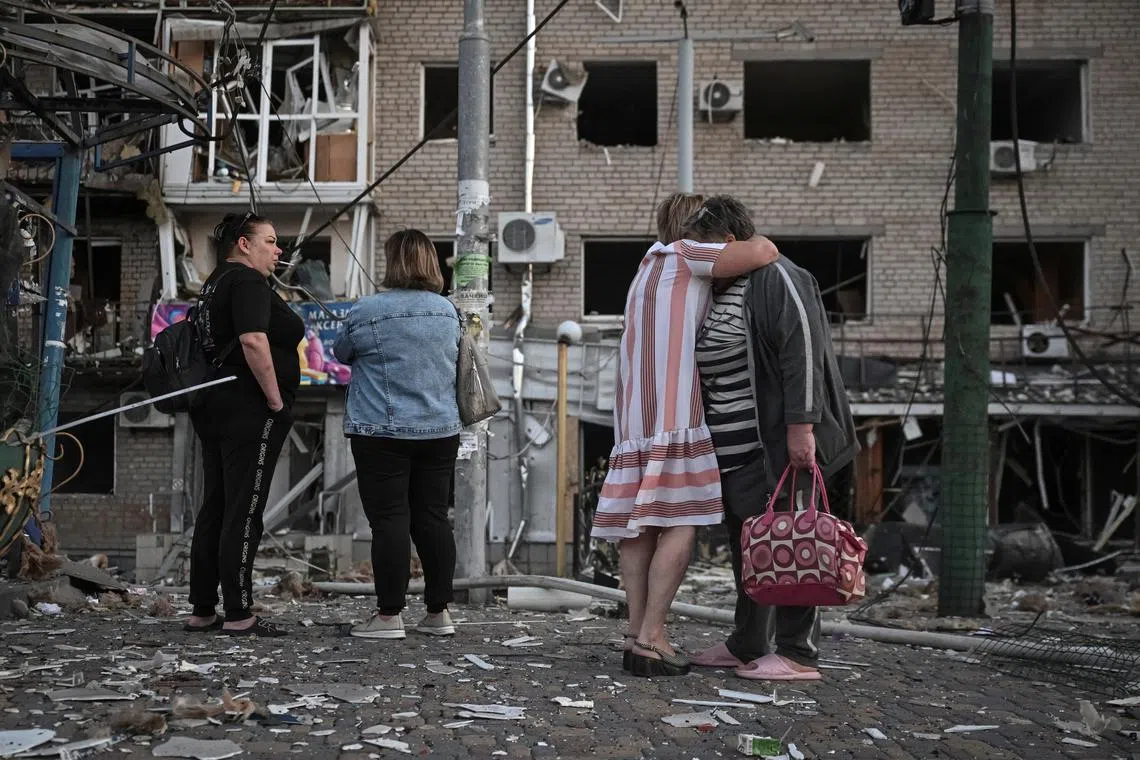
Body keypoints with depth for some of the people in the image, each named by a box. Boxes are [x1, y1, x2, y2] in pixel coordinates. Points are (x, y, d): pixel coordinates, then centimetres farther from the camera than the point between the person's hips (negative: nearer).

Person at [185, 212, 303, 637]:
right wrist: (277, 400, -18)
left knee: (214, 509, 11)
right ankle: (239, 616, -5)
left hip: (213, 408, 10)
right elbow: (253, 340, -25)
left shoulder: (214, 284, 20)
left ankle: (202, 611, 16)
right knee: (243, 512, -7)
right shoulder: (247, 281, -11)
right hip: (249, 410, -10)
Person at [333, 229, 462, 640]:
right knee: (433, 518, 9)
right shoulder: (448, 311, 5)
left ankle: (389, 615, -1)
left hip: (382, 431, -5)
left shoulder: (367, 311, -9)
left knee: (390, 520, -2)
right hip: (440, 430, 5)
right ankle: (439, 611, 14)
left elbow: (342, 352, 7)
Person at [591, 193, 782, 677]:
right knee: (680, 524, -9)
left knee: (640, 527, 4)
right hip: (673, 414, -9)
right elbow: (760, 251, -13)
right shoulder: (681, 256, 1)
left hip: (635, 416, 9)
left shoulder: (647, 273, 28)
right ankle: (650, 638, -12)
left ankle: (638, 636, 3)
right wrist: (764, 247, 8)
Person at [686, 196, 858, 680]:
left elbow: (802, 350, -18)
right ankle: (748, 646, 22)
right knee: (745, 545, 13)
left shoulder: (775, 278, -9)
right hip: (734, 449, 9)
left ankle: (798, 655, -2)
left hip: (777, 442, -9)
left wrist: (801, 426, -24)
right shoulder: (717, 294, 19)